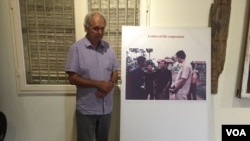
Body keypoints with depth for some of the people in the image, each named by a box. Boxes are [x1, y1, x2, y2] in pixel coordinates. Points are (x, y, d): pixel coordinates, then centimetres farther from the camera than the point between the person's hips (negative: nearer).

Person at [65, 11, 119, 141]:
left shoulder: (108, 47, 2)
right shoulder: (76, 48, -11)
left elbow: (115, 72, 6)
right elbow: (72, 78, -14)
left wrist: (111, 84, -15)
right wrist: (98, 84, -22)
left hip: (106, 106, 4)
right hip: (86, 108, -4)